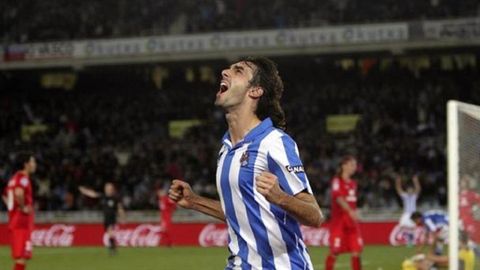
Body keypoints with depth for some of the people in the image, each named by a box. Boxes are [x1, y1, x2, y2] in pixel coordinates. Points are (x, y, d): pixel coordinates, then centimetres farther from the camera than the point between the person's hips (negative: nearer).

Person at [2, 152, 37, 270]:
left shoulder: (14, 178, 16)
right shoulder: (23, 178, -13)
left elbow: (5, 196, 30)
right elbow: (18, 193, -34)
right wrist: (23, 207, -20)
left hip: (14, 220, 10)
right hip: (22, 222, -10)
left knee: (19, 257, 14)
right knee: (22, 256, -10)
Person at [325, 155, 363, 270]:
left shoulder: (353, 183, 14)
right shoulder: (337, 181, -9)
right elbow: (339, 198, -25)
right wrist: (350, 211, -40)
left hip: (351, 222, 6)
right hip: (338, 221, -6)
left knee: (356, 251, -1)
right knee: (335, 251, -4)